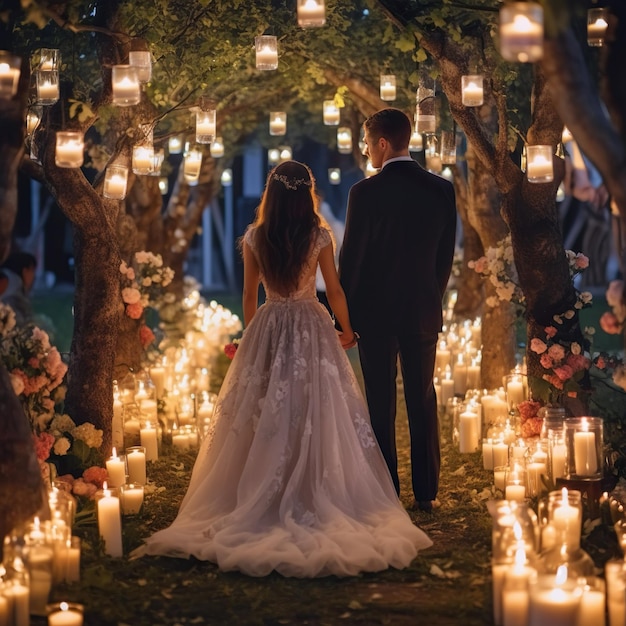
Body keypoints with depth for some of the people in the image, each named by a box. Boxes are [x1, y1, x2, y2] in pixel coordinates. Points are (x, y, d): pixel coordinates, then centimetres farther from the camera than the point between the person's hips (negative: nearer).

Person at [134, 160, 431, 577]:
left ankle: (261, 503, 11)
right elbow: (335, 291, 0)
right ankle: (314, 500, 5)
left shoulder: (254, 238, -2)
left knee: (265, 419, 8)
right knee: (317, 417, 3)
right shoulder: (319, 237, -7)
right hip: (312, 332, -2)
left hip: (267, 331, 2)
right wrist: (347, 331, 15)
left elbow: (250, 295, 6)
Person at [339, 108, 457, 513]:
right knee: (423, 401, 11)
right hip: (424, 312, 3)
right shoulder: (442, 190, -2)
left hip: (375, 313, -3)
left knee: (381, 406, 5)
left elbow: (351, 257, -9)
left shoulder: (366, 192, -13)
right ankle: (427, 492, 15)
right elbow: (447, 255, 5)